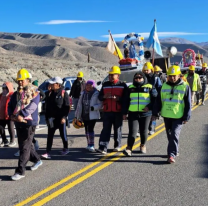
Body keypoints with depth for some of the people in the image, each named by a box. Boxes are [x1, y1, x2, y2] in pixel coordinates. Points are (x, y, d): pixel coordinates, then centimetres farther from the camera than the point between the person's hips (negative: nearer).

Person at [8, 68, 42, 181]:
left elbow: (32, 106, -19)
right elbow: (10, 106, 8)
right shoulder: (16, 94, 13)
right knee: (23, 145, 17)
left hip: (29, 122, -7)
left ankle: (20, 171, -3)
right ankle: (37, 160, 38)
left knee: (24, 147, -7)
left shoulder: (34, 93, -6)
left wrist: (22, 115, -29)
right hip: (18, 123, 7)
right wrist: (12, 115, -12)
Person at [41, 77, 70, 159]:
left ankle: (65, 149, 30)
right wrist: (47, 117, 8)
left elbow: (67, 107, -9)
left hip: (61, 118, -4)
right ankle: (48, 153, 0)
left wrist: (64, 117, -16)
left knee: (63, 134, 9)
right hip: (52, 118, 4)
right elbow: (47, 107, 12)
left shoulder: (64, 93, -8)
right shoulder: (50, 94, 7)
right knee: (50, 135, 0)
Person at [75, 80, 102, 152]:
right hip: (84, 115, 6)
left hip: (93, 115, -6)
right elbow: (79, 105, 14)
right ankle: (89, 144, 24)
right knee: (87, 130, 12)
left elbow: (100, 104, -10)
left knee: (90, 129, -12)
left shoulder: (96, 94, -6)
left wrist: (93, 107, -26)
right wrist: (77, 115, 14)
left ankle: (91, 145, -4)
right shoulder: (83, 94, 11)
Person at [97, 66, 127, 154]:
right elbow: (99, 97, 12)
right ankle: (103, 147, -7)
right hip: (107, 111, 2)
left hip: (118, 111, -2)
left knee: (118, 129, 8)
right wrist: (104, 96, -9)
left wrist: (117, 98, -20)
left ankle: (117, 146, 21)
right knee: (106, 129, -3)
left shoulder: (122, 85, 2)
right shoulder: (105, 84, 13)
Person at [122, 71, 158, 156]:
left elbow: (155, 99, -1)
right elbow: (126, 101, 12)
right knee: (132, 131, -8)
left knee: (144, 131, 11)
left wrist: (149, 107, -15)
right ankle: (129, 149, -10)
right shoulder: (130, 88, 10)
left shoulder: (150, 87, 3)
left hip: (145, 114, -1)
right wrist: (124, 113, 7)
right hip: (133, 114, 1)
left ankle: (143, 145, 33)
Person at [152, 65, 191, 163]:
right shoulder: (164, 86, 6)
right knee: (169, 135, 14)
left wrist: (186, 117, -6)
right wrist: (155, 113, 6)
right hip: (166, 115, 4)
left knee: (174, 135, -11)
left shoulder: (185, 86, -4)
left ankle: (172, 155, -9)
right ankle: (175, 151, 32)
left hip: (178, 116, -4)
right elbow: (158, 100, 10)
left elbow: (188, 104, -2)